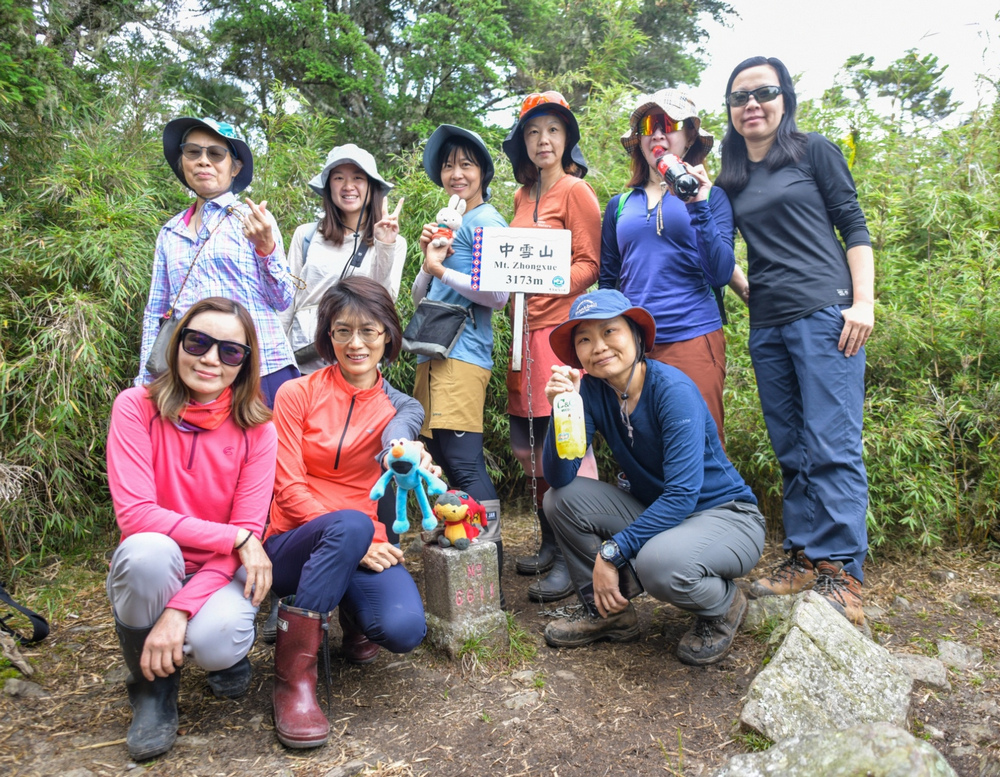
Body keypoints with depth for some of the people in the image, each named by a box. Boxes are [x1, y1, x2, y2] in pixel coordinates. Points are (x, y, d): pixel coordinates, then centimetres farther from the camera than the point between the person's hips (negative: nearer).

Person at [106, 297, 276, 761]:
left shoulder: (257, 430, -9)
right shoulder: (137, 407, -11)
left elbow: (248, 531, -13)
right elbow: (134, 514, -19)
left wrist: (180, 610, -25)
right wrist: (235, 537, -23)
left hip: (222, 573, 0)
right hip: (153, 573, 0)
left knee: (215, 641, -31)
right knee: (148, 550, -34)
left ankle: (228, 653, 11)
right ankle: (152, 688, -6)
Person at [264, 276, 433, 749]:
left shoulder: (398, 408, 5)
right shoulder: (296, 394, -2)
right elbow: (289, 489, -8)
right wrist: (353, 538, -19)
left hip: (366, 547, 3)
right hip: (292, 544, -2)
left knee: (404, 630, -27)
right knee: (350, 524, -37)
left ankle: (351, 610, 11)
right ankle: (294, 675, -23)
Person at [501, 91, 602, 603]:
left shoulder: (575, 190, -1)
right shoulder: (522, 198, 20)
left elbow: (589, 264, -7)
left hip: (563, 326, -8)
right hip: (526, 330, 8)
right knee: (527, 447, 11)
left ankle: (573, 560, 4)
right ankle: (550, 545, 26)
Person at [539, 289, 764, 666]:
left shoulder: (674, 390, -23)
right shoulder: (591, 390, -7)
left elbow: (683, 494, -27)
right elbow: (559, 477, -13)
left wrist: (611, 551, -27)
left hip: (726, 516, -5)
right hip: (654, 512, 6)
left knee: (658, 561, -36)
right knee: (561, 499, -11)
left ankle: (723, 606, 0)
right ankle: (607, 610, 5)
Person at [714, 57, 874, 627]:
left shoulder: (815, 152, 6)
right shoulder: (730, 179, 17)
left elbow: (854, 227, 2)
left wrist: (863, 302, -9)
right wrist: (748, 292, 8)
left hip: (825, 313, -5)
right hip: (767, 325, 5)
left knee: (832, 446, -9)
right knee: (791, 451, 8)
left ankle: (842, 571, -3)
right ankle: (804, 557, 16)